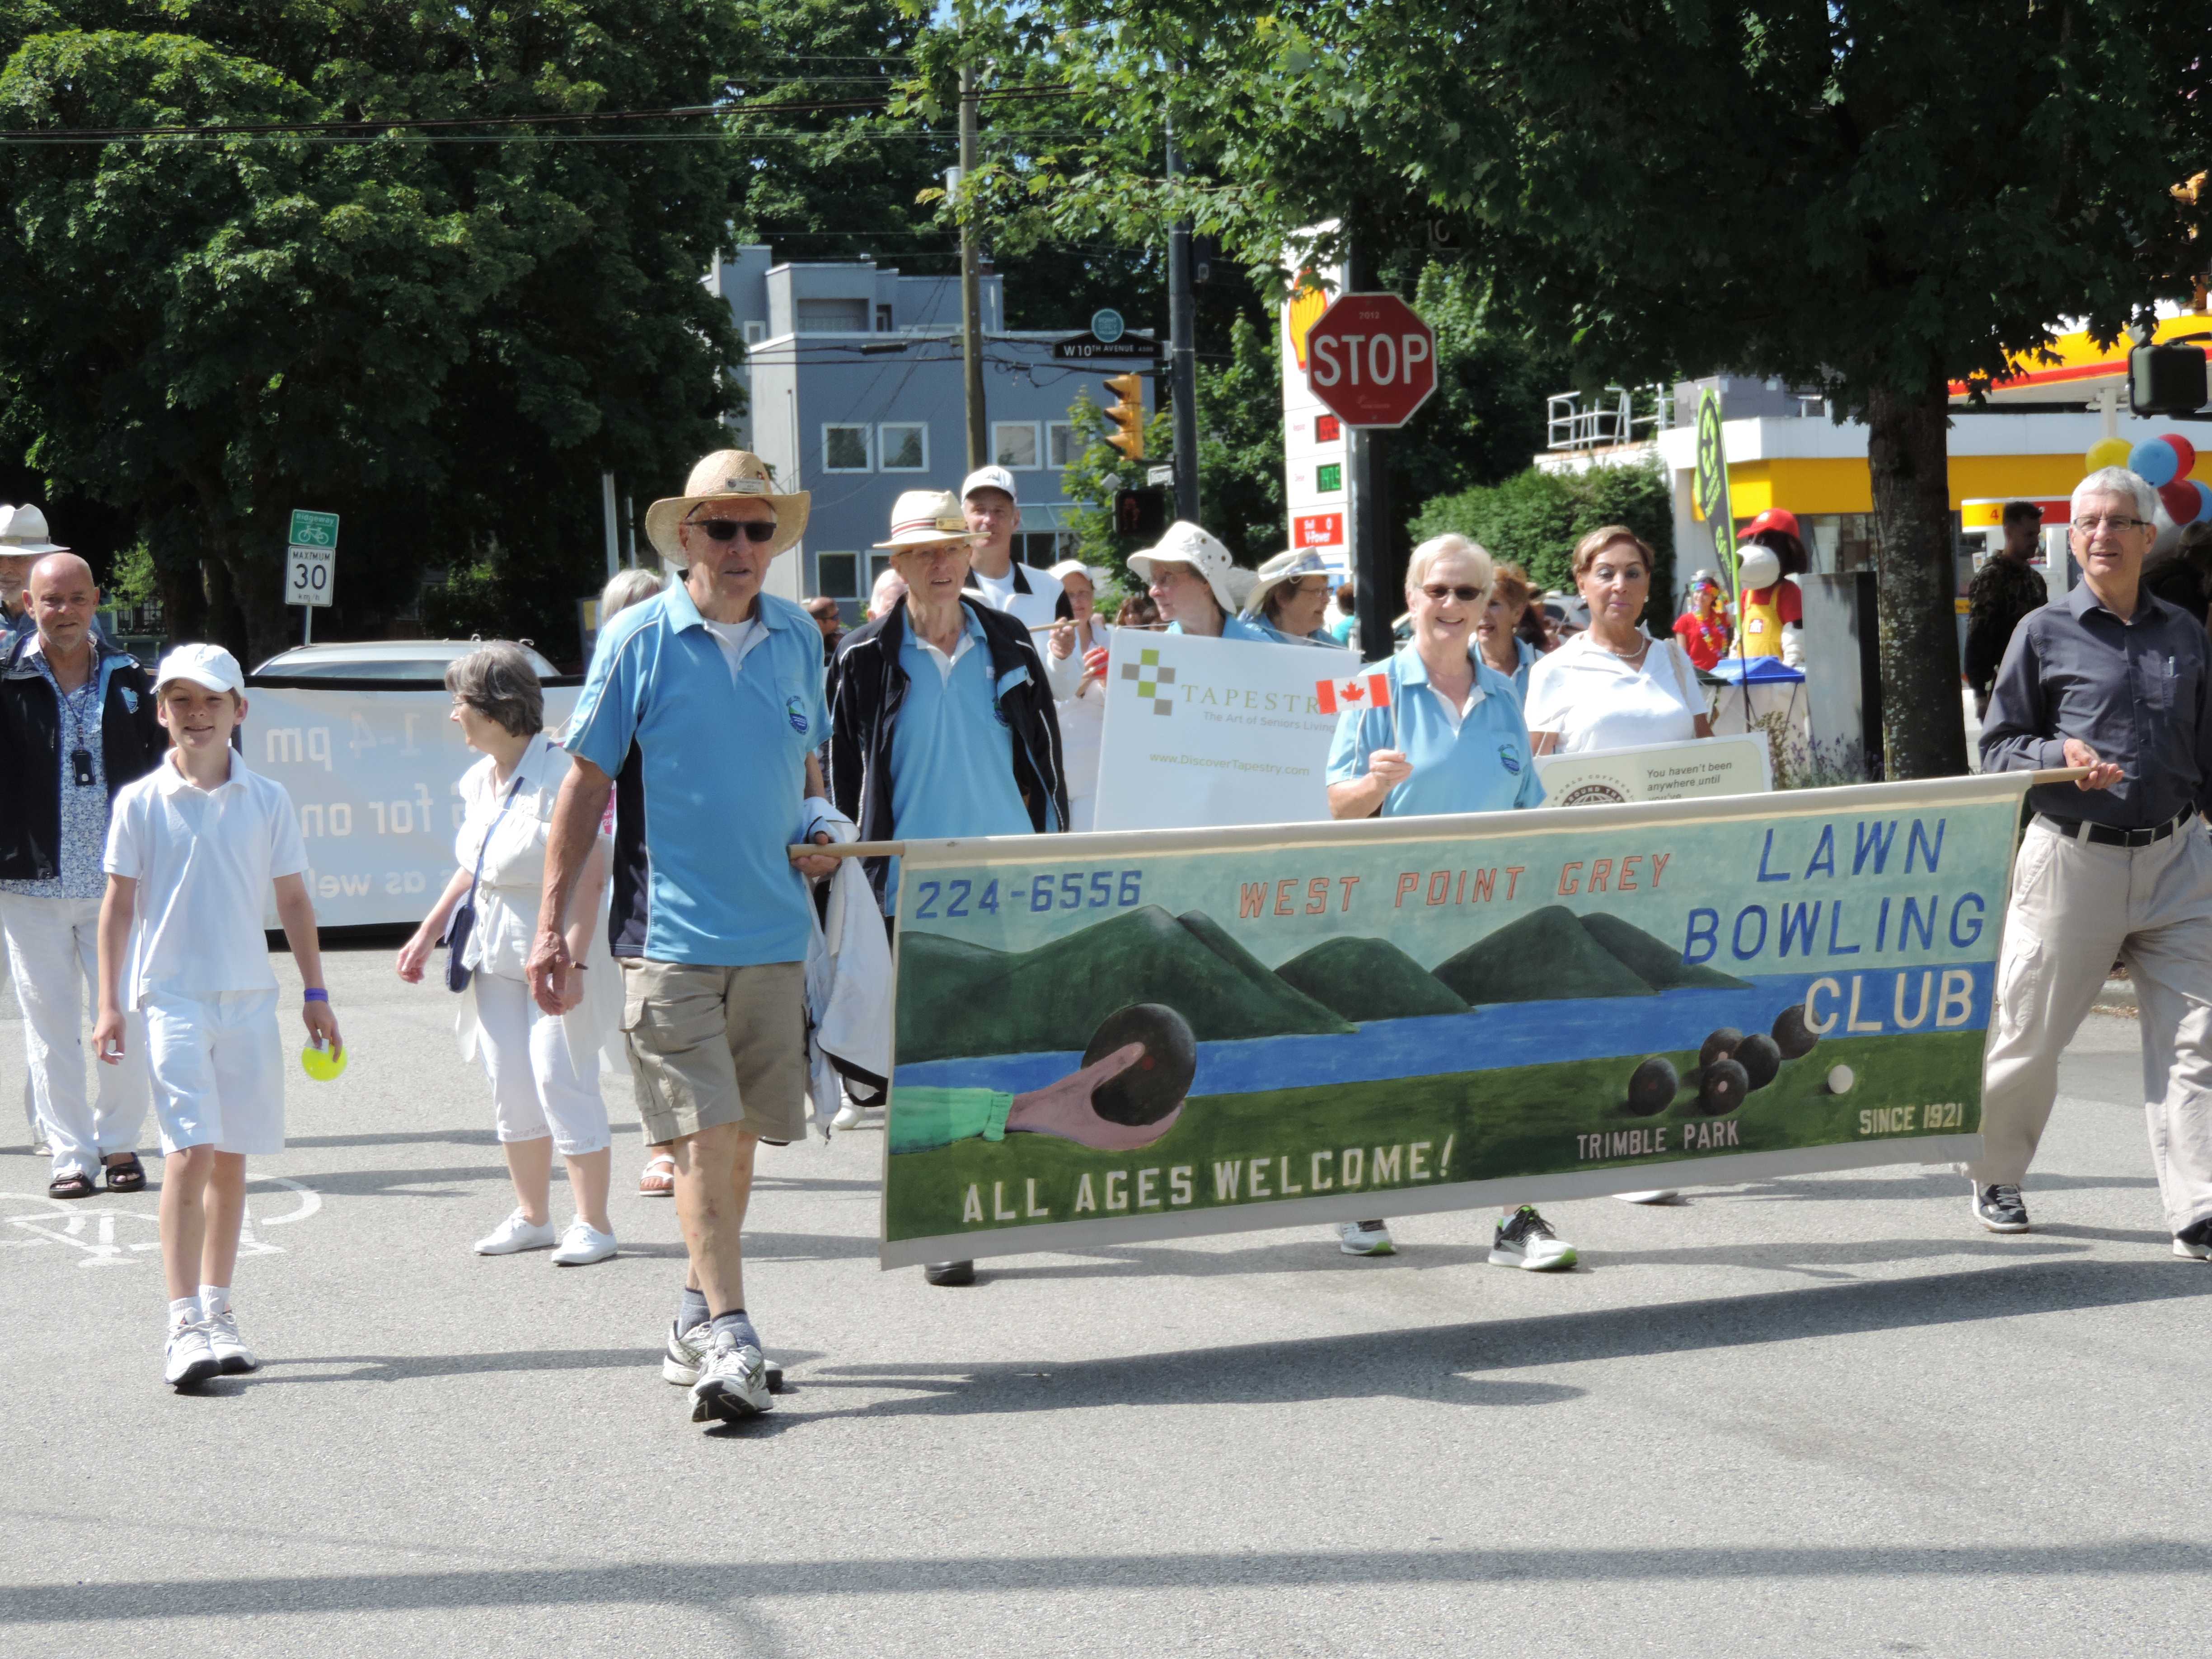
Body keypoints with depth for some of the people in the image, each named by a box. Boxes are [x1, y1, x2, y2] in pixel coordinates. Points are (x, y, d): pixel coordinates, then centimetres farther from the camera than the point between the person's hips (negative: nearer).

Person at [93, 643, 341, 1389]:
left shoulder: (268, 801, 4)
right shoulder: (140, 803, -1)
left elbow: (293, 900, 11)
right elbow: (118, 905, 2)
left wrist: (315, 994, 10)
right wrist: (110, 1005, -1)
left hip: (249, 998, 3)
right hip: (171, 997, -3)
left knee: (232, 1158, 9)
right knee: (190, 1152, -13)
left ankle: (217, 1312, 20)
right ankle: (185, 1326, -14)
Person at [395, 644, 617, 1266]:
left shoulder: (557, 773, -16)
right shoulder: (478, 781, 10)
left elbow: (590, 876, -19)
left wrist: (573, 960, -24)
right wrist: (427, 934, 22)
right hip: (496, 949, 8)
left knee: (560, 1077, -8)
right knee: (509, 1082, 9)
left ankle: (592, 1222, 0)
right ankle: (532, 1215, 19)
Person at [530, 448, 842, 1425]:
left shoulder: (798, 639, 10)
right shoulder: (639, 639, -3)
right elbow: (586, 782, 0)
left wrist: (817, 832, 4)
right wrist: (553, 924, -4)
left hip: (774, 933, 5)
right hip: (669, 933, -5)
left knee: (740, 1134, 10)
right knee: (699, 1136, -11)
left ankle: (698, 1317, 25)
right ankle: (727, 1339, -13)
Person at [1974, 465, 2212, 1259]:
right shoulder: (2045, 633, 1)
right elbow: (1998, 747, 2)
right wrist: (2063, 758, -15)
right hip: (2074, 859, -2)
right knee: (2028, 1035, 7)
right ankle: (1996, 1176, 29)